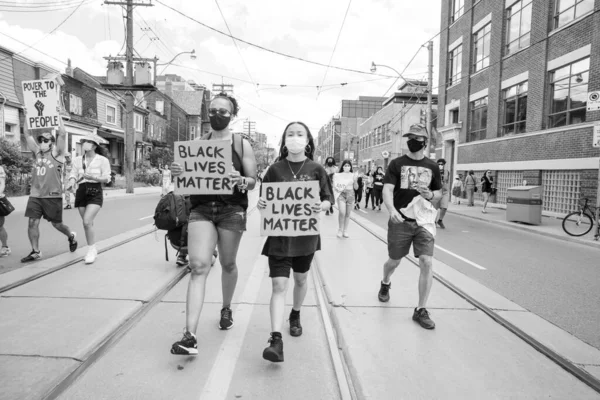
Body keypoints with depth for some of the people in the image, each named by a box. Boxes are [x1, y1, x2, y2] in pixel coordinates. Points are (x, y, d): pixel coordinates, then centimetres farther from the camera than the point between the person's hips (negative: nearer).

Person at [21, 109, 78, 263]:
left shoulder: (56, 154, -4)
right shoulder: (36, 153, 11)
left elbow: (62, 134, -14)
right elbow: (27, 135, 10)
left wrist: (58, 115, -10)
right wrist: (26, 116, 4)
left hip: (53, 196, -5)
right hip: (35, 195, 5)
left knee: (56, 224, 6)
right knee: (33, 223, -2)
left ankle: (71, 236, 35)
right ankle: (35, 252, 8)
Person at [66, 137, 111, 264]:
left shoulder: (103, 160, -2)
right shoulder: (77, 160, 10)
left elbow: (107, 178, -5)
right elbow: (73, 175, 5)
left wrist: (93, 177, -22)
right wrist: (71, 183, -17)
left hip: (95, 192, -4)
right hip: (81, 192, 4)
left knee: (87, 222, -18)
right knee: (89, 224, 9)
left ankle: (91, 250, -2)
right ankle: (93, 249, 26)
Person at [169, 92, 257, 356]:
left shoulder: (242, 144, 4)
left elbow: (253, 181, 2)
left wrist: (241, 180, -21)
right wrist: (178, 173, -9)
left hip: (232, 210, -1)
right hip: (201, 208, 1)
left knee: (228, 264, 13)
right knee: (198, 265, -12)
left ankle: (226, 309, 40)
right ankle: (190, 336, -12)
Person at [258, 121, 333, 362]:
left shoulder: (316, 169, -2)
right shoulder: (275, 170, -1)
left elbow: (328, 199, 0)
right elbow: (265, 200, 5)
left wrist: (322, 206, -22)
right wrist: (261, 205, -17)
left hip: (306, 234, 1)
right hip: (279, 234, -1)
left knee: (300, 279, 19)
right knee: (278, 284, -7)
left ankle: (295, 316, 45)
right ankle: (276, 339, -6)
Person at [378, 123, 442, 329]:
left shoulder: (432, 166, 8)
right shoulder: (397, 164, 0)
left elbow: (439, 193, 16)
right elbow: (387, 190, -11)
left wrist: (430, 195, -9)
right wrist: (392, 210, -31)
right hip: (400, 221, -1)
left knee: (426, 263, -9)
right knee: (394, 262, 12)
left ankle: (421, 310, 5)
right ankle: (385, 284, 47)